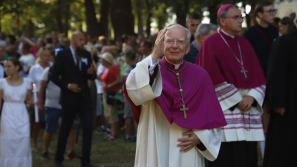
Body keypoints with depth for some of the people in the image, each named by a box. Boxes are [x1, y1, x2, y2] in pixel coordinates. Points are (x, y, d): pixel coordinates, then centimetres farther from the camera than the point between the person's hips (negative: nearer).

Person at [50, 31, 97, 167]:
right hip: (69, 98, -3)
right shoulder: (62, 55, -6)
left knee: (88, 127, -4)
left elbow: (90, 76, 11)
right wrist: (68, 85, -16)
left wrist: (92, 73, -12)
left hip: (84, 97, 4)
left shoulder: (86, 55, 7)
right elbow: (54, 76, -6)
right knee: (65, 129, 7)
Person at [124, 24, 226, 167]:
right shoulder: (149, 69, -1)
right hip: (155, 150, -2)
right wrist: (154, 56, -26)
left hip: (188, 152, 2)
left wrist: (200, 136, -9)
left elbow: (212, 117, 7)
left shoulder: (200, 75, 3)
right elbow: (132, 91, -24)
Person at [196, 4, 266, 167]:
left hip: (248, 110, 6)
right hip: (225, 108, -6)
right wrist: (236, 100, -11)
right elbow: (213, 79, -10)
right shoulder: (211, 44, -3)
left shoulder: (245, 44, 15)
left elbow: (258, 77, 11)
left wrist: (252, 96, -8)